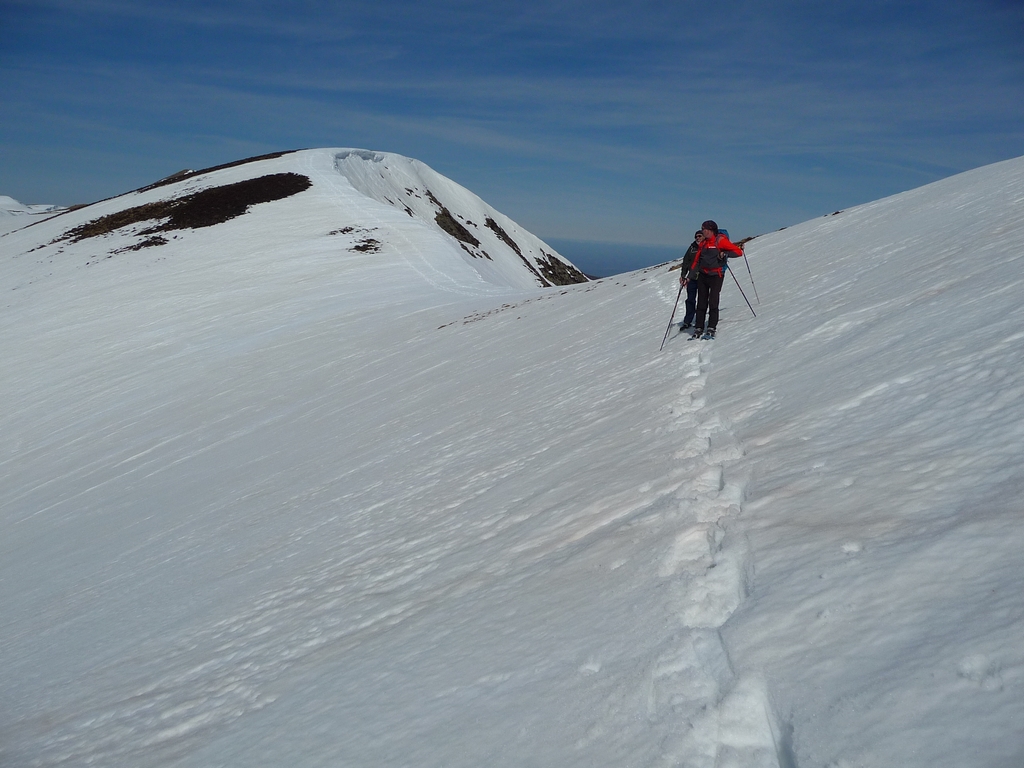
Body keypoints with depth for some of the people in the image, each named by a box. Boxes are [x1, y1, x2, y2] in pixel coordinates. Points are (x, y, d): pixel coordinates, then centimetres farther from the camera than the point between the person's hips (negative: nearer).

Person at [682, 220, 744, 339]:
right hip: (702, 276, 6)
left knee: (713, 302, -9)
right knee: (701, 303, 5)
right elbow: (696, 261, 14)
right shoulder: (703, 243, 13)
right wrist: (689, 276, 10)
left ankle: (711, 329, -5)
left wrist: (725, 254, -20)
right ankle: (698, 329, 9)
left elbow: (738, 251, -8)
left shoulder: (721, 241, -5)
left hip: (716, 276, -5)